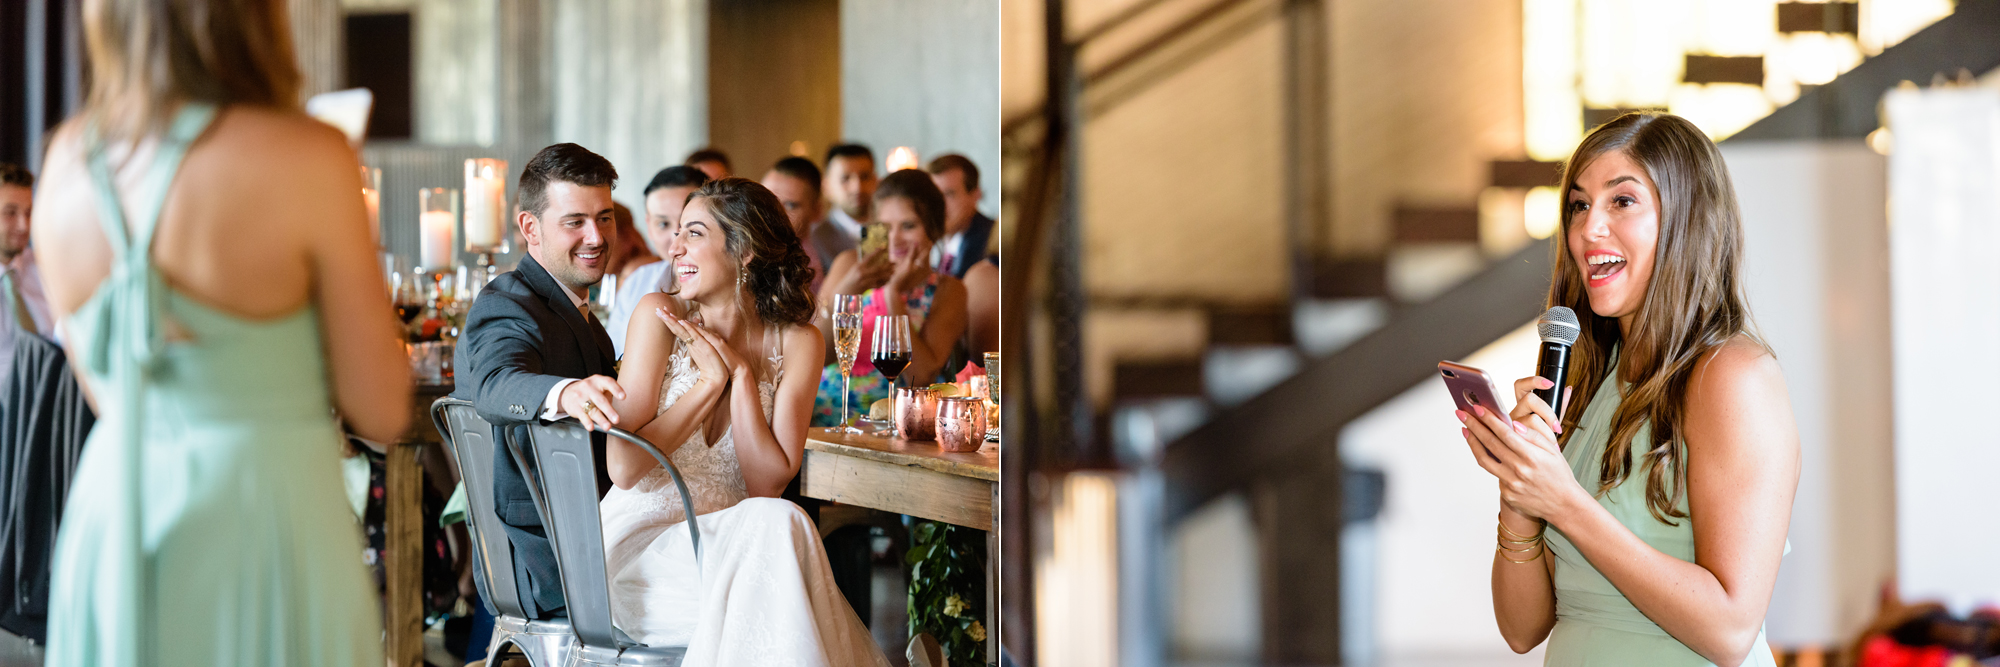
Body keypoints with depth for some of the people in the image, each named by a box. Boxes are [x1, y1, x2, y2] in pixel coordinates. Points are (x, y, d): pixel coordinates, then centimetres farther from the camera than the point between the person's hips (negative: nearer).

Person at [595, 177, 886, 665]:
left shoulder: (796, 341, 3)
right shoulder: (660, 317, -2)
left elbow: (767, 485, -4)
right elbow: (623, 469, -8)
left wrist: (741, 374, -9)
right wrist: (711, 381, -9)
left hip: (726, 545, 2)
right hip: (641, 550, -2)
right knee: (780, 526, -30)